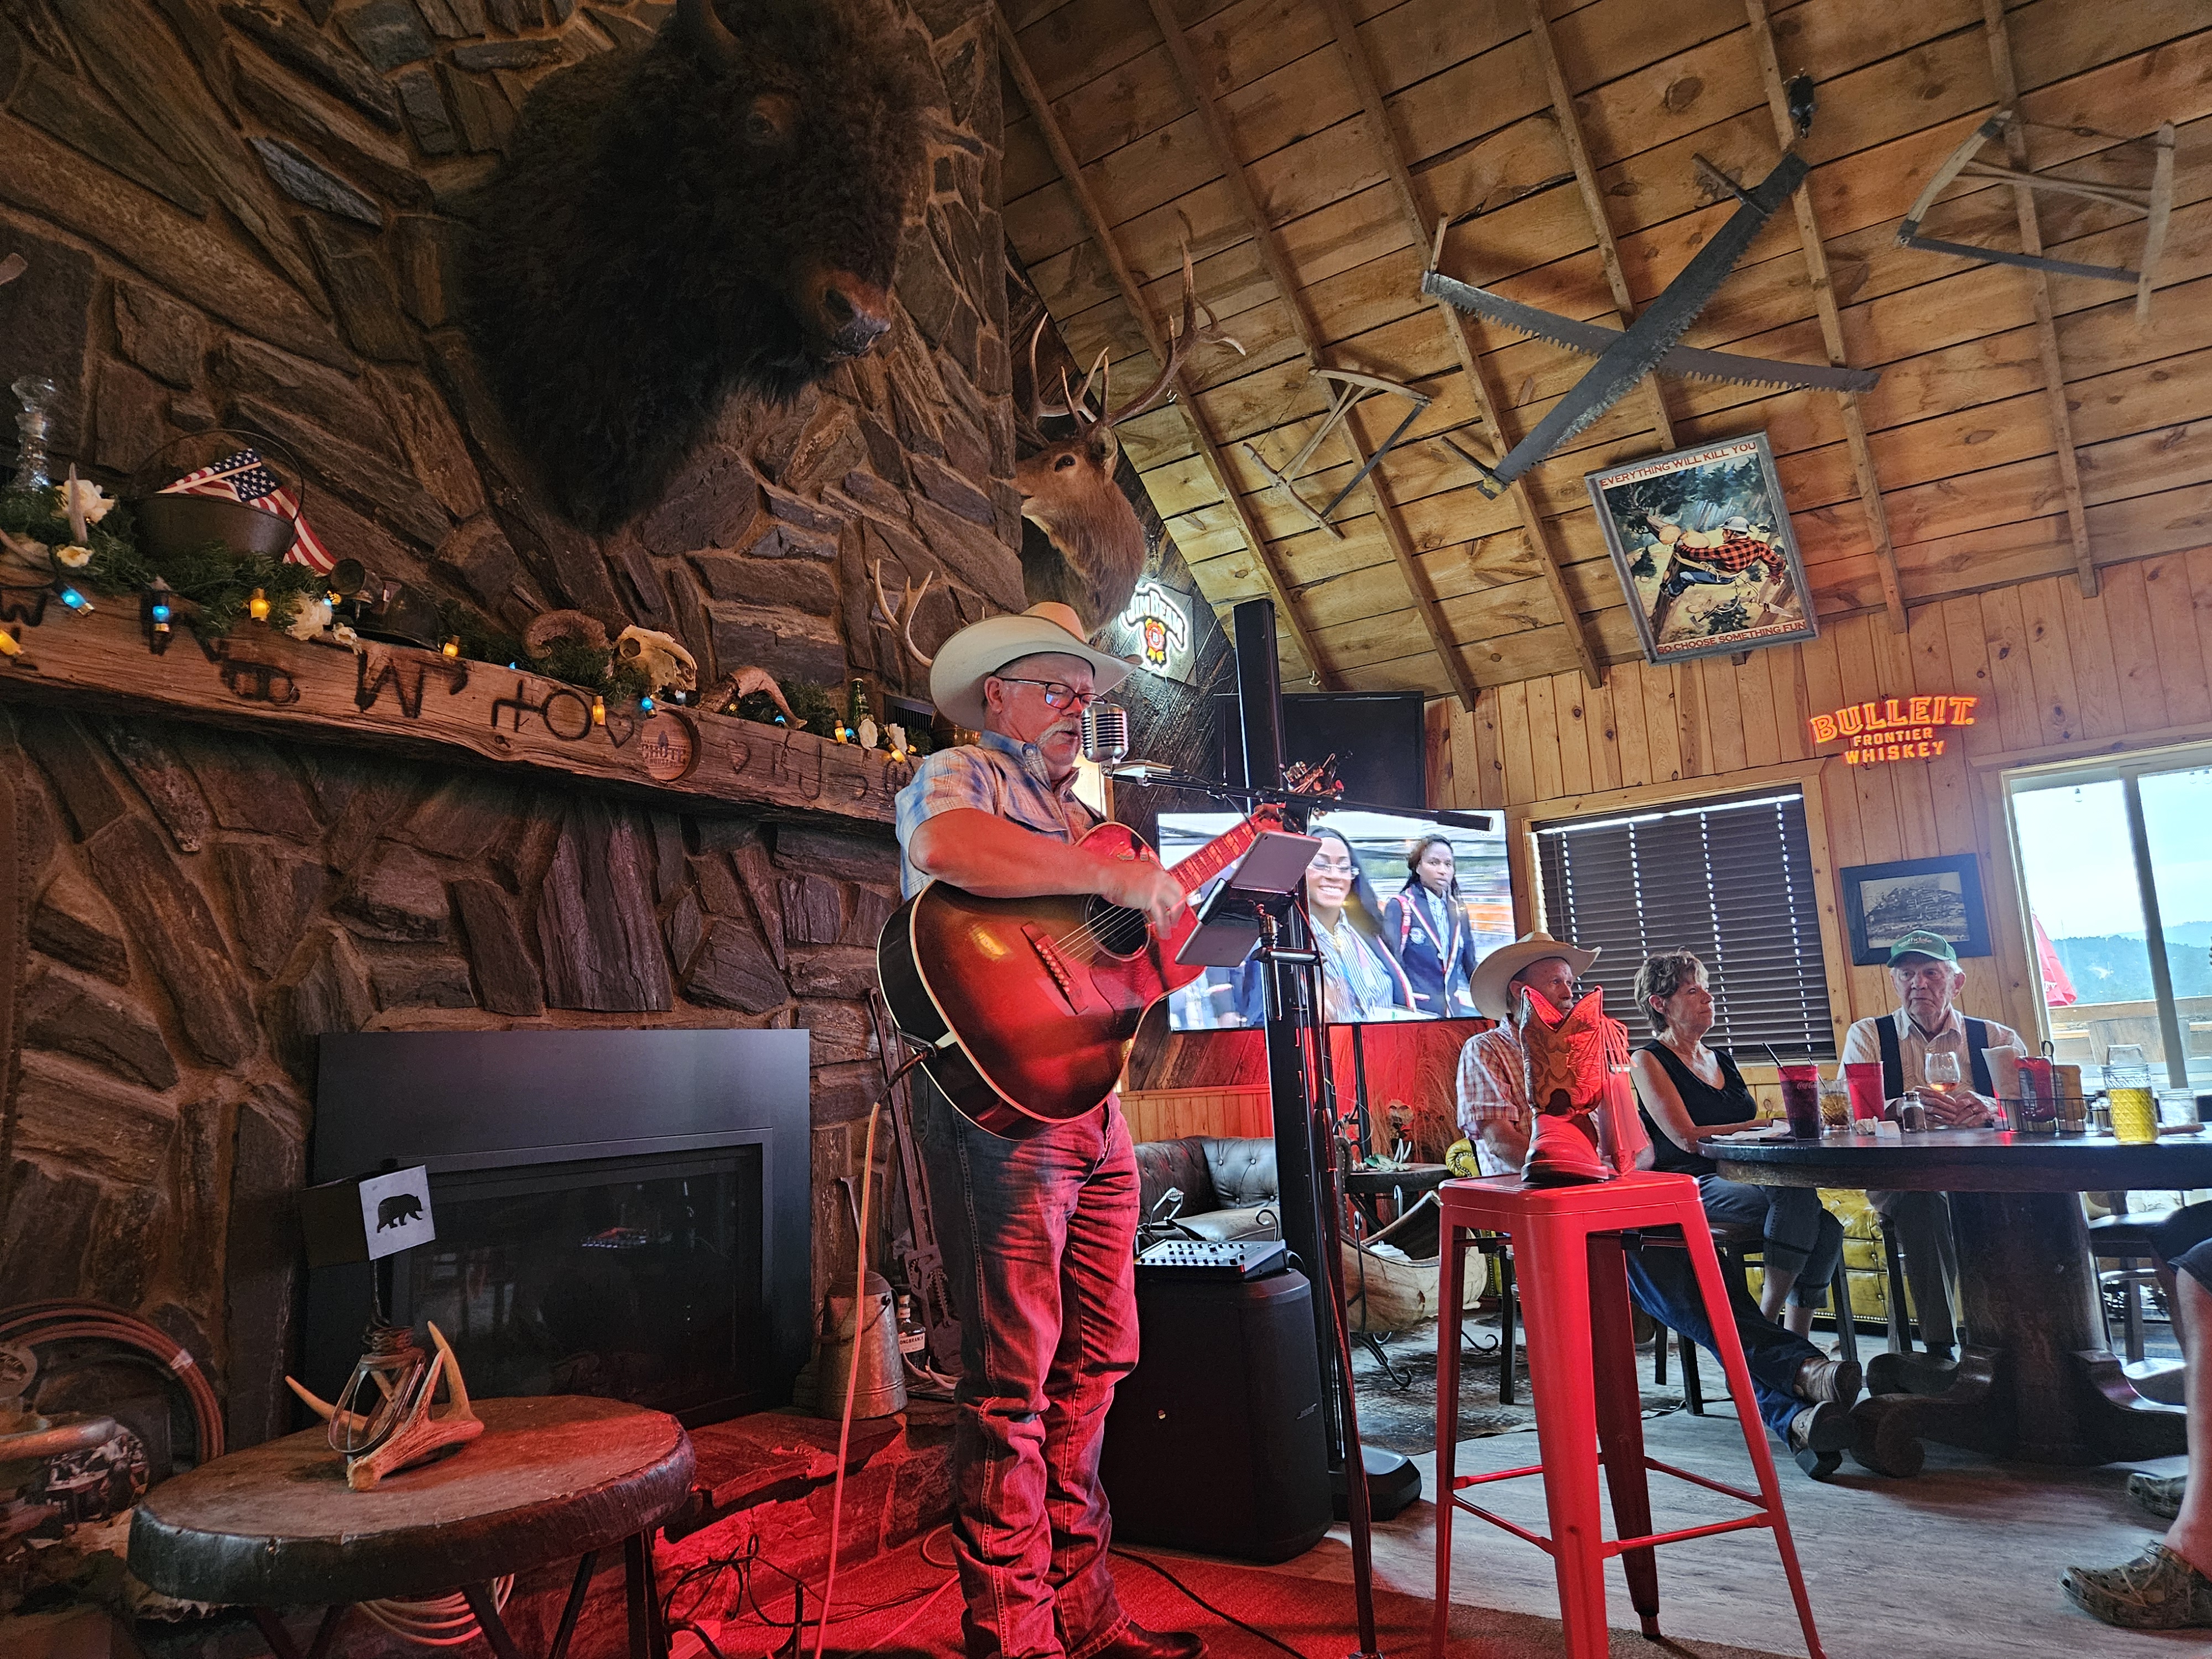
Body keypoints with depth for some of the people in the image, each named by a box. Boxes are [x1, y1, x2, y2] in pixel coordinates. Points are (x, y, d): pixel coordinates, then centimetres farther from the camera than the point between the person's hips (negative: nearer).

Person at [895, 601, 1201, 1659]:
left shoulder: (1081, 819, 24)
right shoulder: (959, 775, -1)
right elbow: (946, 848, -27)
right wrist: (1113, 876, -22)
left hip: (1093, 1105, 9)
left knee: (1090, 1367, 13)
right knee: (1012, 1379, -4)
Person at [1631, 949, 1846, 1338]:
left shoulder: (1723, 1060, 23)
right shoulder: (1649, 1061, 1)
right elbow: (1687, 1138, -10)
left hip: (1740, 1176, 7)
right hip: (1689, 1185, -7)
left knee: (1825, 1230, -20)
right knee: (1796, 1195, -30)